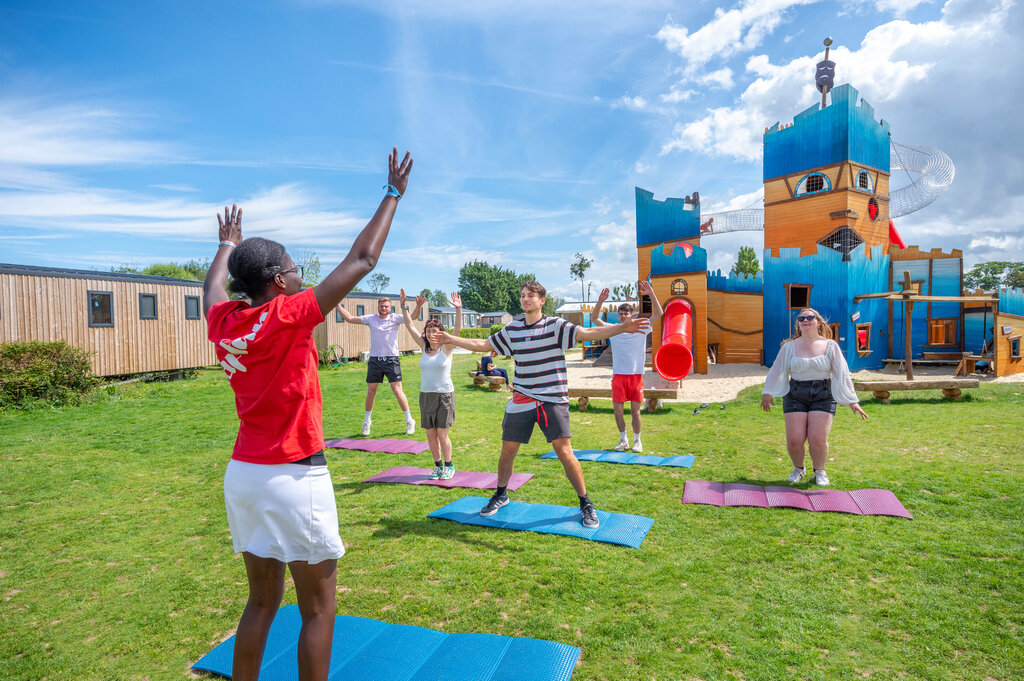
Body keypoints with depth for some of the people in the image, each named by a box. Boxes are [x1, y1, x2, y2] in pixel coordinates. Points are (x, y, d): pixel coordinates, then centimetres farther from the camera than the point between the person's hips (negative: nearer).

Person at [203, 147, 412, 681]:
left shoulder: (223, 321, 2)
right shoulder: (288, 316, -16)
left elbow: (213, 283, 27)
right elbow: (362, 260, -13)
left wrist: (228, 242, 44)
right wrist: (394, 193, -2)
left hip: (242, 473, 8)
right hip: (294, 478, -7)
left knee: (261, 602, 21)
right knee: (319, 609, 8)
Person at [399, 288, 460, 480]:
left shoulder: (446, 348, -5)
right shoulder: (424, 347, 6)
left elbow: (457, 329, -20)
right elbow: (410, 326, 6)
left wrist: (458, 310, -31)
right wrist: (404, 306, 1)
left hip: (444, 395, -4)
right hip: (426, 395, 5)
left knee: (442, 434, 0)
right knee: (430, 435, 9)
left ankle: (449, 466, 18)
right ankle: (438, 465, 25)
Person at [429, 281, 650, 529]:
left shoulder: (555, 325, -6)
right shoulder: (512, 329, 7)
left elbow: (589, 334, -18)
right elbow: (482, 345, 16)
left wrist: (621, 328, -32)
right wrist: (449, 339, 14)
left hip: (553, 399, -4)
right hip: (521, 399, 4)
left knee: (564, 451, -8)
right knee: (507, 450, 9)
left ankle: (586, 504, 9)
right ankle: (501, 495, 33)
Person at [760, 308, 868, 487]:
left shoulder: (830, 346, 4)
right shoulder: (790, 347, 5)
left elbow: (842, 374, 4)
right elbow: (777, 371, 10)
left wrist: (852, 401, 1)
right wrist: (767, 393, 9)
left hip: (823, 396, -1)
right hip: (795, 396, 1)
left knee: (818, 440, -11)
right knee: (794, 440, -8)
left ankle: (819, 471, 19)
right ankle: (798, 468, 23)